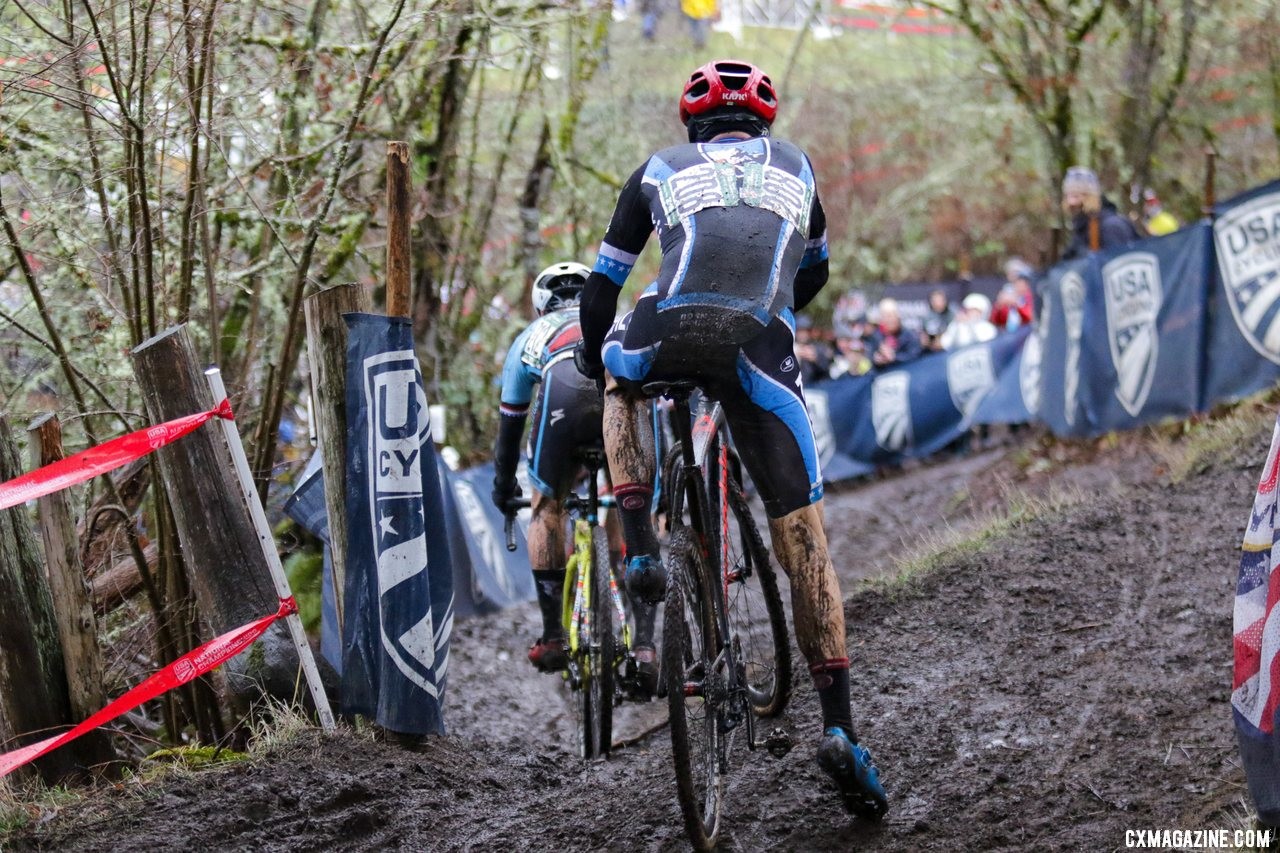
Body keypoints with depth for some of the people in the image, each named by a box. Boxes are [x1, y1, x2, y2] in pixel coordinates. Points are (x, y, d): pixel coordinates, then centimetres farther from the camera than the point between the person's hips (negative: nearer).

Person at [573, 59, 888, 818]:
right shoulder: (793, 165, 32)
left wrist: (592, 357, 51)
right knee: (804, 542, 5)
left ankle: (640, 552, 19)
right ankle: (840, 730, -4)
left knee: (620, 380, 38)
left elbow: (605, 282, 33)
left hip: (668, 332, 0)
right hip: (761, 350, 0)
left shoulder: (662, 169, 29)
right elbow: (813, 273, 48)